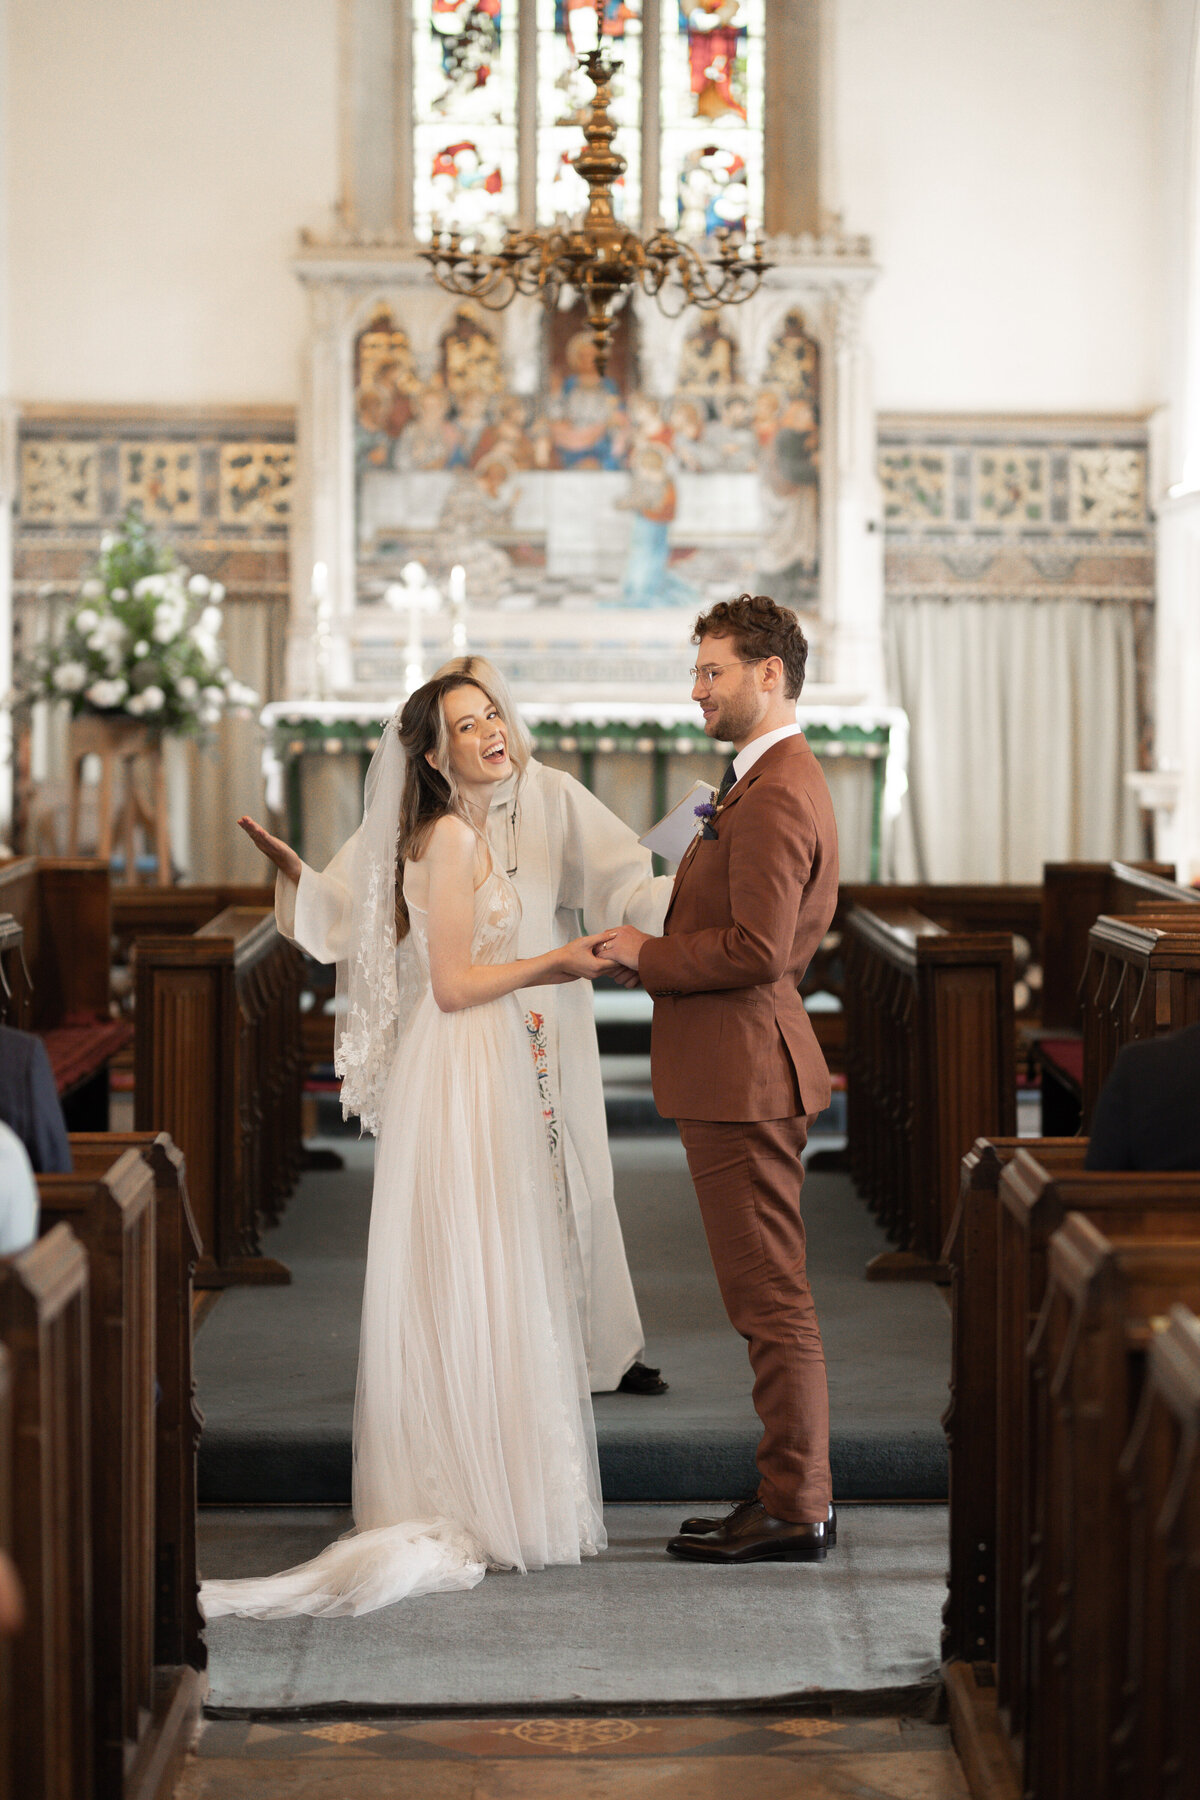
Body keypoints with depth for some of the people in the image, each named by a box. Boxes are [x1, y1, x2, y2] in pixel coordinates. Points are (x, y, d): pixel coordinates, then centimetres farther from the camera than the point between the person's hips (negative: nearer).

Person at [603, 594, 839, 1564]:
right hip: (742, 1071, 11)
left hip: (743, 1074, -11)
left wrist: (648, 956, -13)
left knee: (772, 1299, -4)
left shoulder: (775, 798, -18)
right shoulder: (775, 779, 16)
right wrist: (658, 946, 10)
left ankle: (795, 1510, 2)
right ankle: (795, 1488, 23)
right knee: (770, 1298, 15)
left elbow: (756, 948, -26)